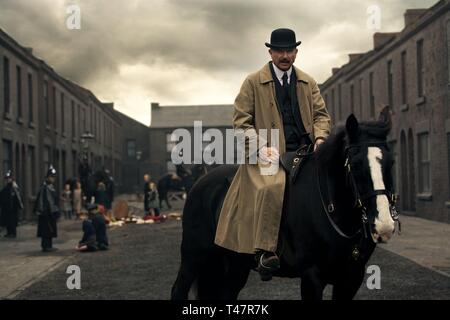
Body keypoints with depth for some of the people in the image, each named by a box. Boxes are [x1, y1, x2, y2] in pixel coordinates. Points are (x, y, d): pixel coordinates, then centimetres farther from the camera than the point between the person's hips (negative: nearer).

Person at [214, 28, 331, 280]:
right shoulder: (253, 82, 7)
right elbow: (241, 120, 2)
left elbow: (321, 114, 16)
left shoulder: (309, 83, 20)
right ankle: (265, 253, -33)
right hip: (270, 153, -4)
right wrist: (260, 146, -14)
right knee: (273, 188, -34)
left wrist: (320, 138, -6)